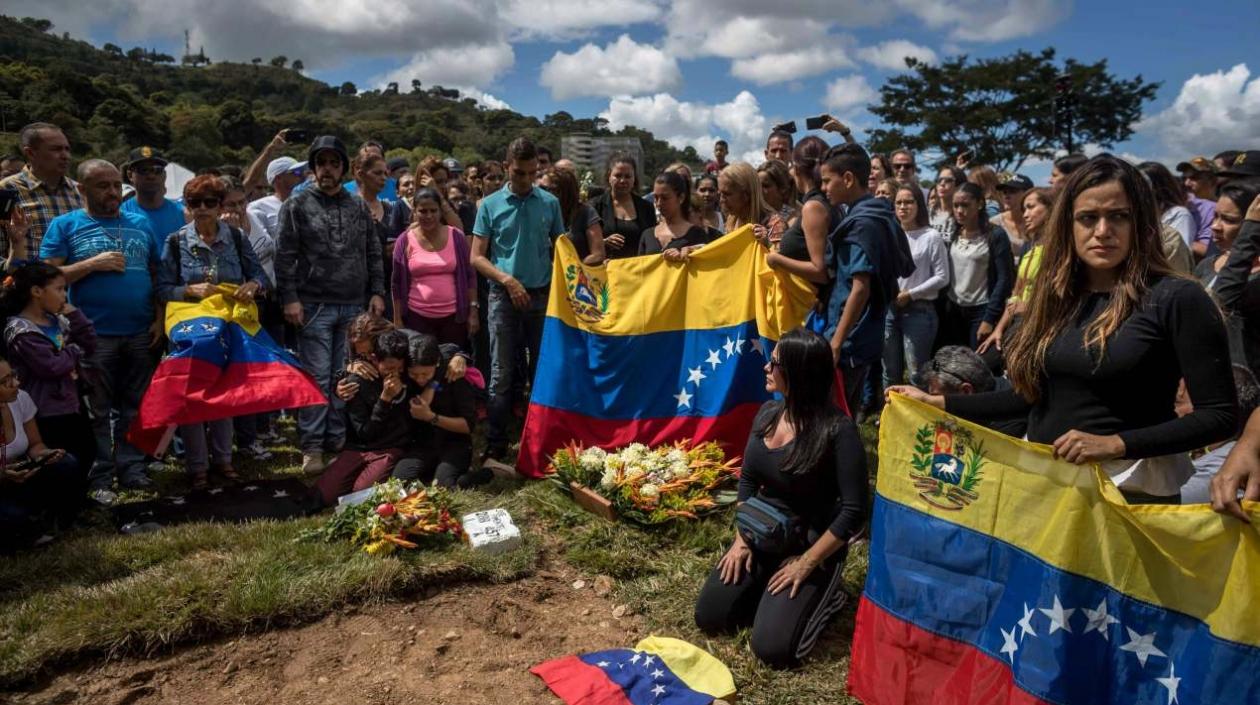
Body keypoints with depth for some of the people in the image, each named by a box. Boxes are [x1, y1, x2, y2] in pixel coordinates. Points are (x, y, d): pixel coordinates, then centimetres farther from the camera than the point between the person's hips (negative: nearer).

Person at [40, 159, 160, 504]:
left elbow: (157, 275, 12)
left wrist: (159, 319, 2)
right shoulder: (65, 225, 3)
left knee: (135, 408, 9)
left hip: (141, 333, 3)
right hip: (94, 334, -3)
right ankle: (100, 478, 10)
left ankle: (132, 469, 18)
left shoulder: (140, 224, 12)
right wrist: (94, 264, -14)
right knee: (99, 411, 3)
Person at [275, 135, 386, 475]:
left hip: (354, 307, 3)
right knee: (317, 377, -3)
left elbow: (373, 253, 14)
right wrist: (290, 298, -10)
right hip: (314, 306, -3)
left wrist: (376, 292, 6)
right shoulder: (297, 206, 2)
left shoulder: (359, 207, 12)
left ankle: (337, 440, 18)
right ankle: (312, 447, 5)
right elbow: (285, 257, -2)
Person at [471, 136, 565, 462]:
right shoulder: (490, 204, 2)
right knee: (502, 374, 1)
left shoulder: (550, 203, 5)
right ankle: (496, 443, 10)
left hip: (542, 295, 2)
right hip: (504, 297, -1)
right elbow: (477, 257, 0)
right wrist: (507, 280, -13)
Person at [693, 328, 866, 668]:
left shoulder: (838, 430, -23)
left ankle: (825, 593, 10)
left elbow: (854, 510, -22)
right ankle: (768, 587, 23)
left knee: (772, 647, -15)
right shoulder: (767, 413, -2)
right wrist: (741, 537, 0)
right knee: (708, 617, 1)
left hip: (811, 546, -6)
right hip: (761, 538, 6)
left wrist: (807, 564, -20)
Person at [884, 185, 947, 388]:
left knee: (916, 373, -2)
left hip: (919, 310, -4)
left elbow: (942, 277, -7)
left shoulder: (931, 237, -4)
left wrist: (911, 294, -11)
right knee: (890, 372, 13)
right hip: (889, 308, 4)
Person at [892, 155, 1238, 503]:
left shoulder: (1176, 299, -12)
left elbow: (1220, 416, -13)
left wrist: (1116, 444, -23)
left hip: (1128, 487, -5)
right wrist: (938, 402, 5)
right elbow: (1033, 396, 9)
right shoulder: (1058, 296, 4)